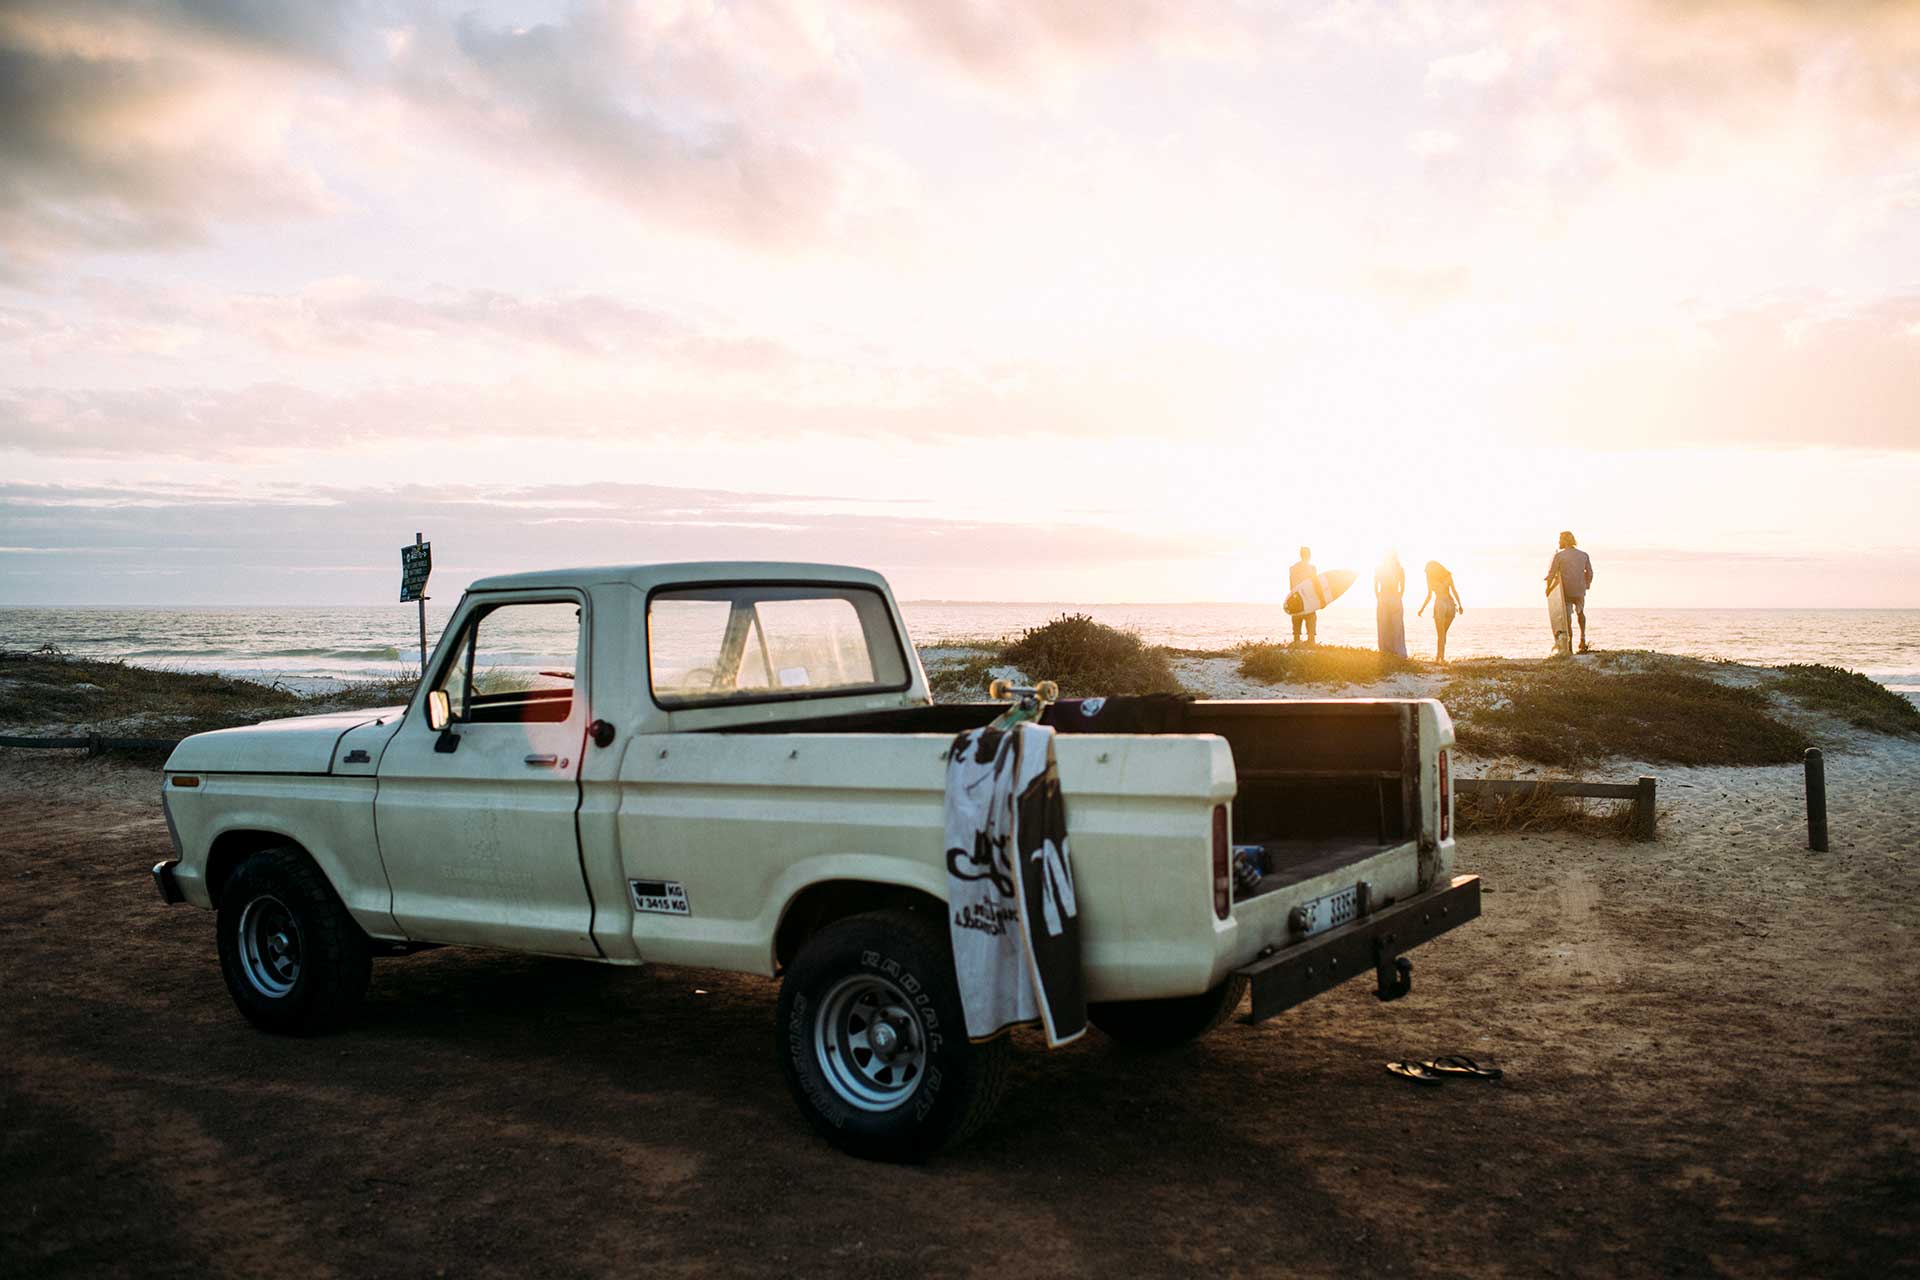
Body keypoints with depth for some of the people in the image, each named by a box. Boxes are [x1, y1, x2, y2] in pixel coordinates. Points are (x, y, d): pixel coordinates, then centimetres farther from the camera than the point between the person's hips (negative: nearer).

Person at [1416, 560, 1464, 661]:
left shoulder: (1430, 577, 3)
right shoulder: (1448, 575, 11)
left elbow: (1429, 596, -2)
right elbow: (1454, 591, 2)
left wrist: (1422, 609, 4)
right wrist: (1460, 605, 5)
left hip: (1440, 604, -3)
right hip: (1451, 604, 4)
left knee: (1441, 633, 3)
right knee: (1444, 632, 17)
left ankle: (1441, 657, 1)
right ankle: (1439, 655, 22)